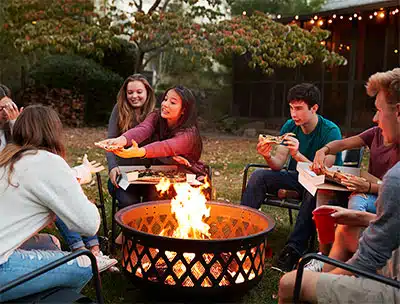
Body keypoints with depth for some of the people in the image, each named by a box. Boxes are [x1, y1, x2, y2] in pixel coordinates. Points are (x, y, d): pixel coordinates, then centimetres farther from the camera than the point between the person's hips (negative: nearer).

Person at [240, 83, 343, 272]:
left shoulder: (331, 131, -19)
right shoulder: (290, 126, -3)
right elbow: (278, 165, -7)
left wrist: (297, 155, -39)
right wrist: (268, 156, -29)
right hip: (296, 178, 5)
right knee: (258, 176, -15)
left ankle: (294, 249, -34)